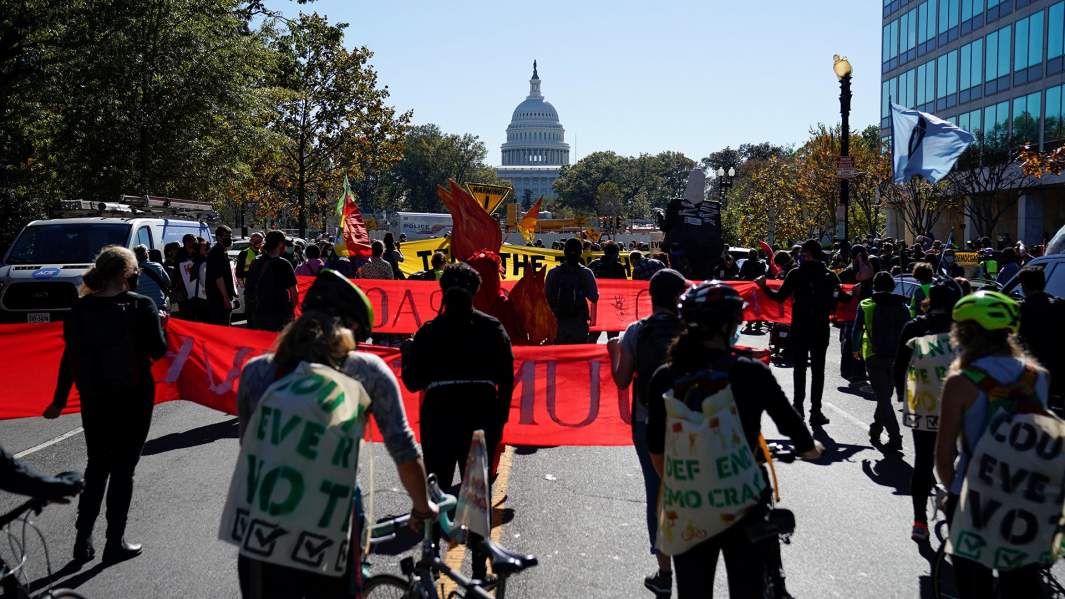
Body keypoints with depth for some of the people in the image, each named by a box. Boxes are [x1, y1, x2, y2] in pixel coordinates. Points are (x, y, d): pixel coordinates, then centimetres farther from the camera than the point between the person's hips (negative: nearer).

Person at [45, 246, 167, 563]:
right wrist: (158, 323, 7)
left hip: (93, 397, 4)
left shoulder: (80, 308, -1)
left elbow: (69, 356, 2)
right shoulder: (141, 306, -12)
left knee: (96, 466, 17)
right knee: (123, 468, 6)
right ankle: (115, 543, 12)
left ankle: (83, 540, 19)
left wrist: (60, 399, 9)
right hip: (133, 397, -4)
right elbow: (158, 350, -11)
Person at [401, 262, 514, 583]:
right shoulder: (492, 328, 1)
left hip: (440, 416, -1)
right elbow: (507, 379, 0)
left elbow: (413, 382, -1)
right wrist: (500, 418, 9)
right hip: (482, 416, 1)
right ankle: (480, 565, 16)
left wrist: (408, 352, 17)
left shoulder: (429, 332, -3)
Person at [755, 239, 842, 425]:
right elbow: (838, 299, 4)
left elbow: (780, 297, -6)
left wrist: (764, 286, 9)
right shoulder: (830, 276, -1)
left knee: (799, 367, 9)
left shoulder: (796, 274, -7)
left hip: (799, 327, -1)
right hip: (821, 328, 1)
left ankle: (798, 406, 10)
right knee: (818, 369, 5)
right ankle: (815, 411, 4)